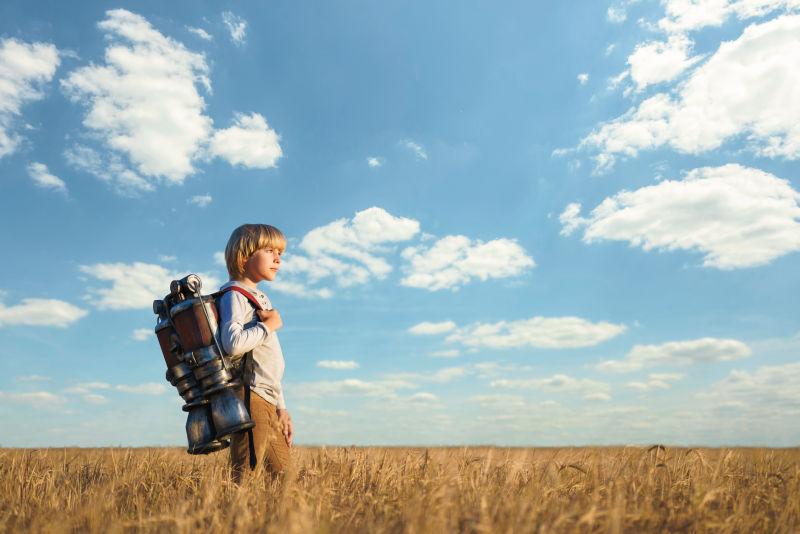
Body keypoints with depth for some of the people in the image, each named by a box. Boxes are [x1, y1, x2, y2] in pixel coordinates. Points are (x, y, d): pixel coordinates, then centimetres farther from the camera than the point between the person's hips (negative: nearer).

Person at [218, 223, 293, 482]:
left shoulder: (260, 298, 22)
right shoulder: (235, 294, -6)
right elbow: (233, 343, -27)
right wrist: (270, 325, -11)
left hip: (268, 403, 9)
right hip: (250, 396, -9)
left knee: (283, 477, 12)